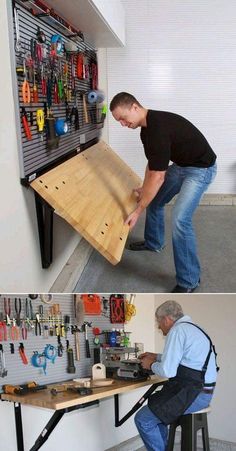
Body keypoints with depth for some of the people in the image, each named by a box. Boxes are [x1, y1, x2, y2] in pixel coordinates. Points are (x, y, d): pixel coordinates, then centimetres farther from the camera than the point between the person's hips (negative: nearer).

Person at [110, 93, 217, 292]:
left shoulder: (159, 127, -30)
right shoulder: (146, 128, 1)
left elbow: (157, 176, -29)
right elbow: (152, 164, 16)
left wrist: (138, 211, -24)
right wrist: (143, 190, 16)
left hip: (200, 169, -10)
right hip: (180, 165, 10)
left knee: (180, 220, -22)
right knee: (154, 200, 20)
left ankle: (189, 280, -9)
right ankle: (154, 243, 44)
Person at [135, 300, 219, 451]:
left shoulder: (177, 330, -16)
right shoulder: (191, 327, 14)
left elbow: (167, 371, -20)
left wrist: (151, 365, -1)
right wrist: (156, 357, 30)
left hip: (193, 394, -10)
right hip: (203, 389, 11)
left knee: (143, 419, -7)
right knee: (153, 405, 25)